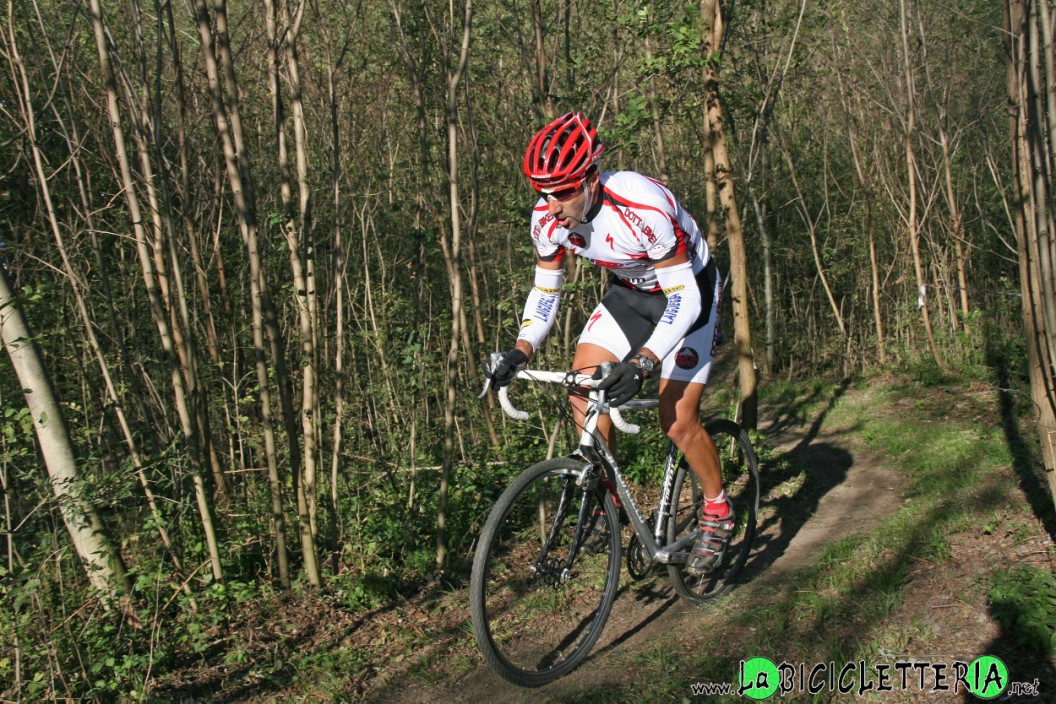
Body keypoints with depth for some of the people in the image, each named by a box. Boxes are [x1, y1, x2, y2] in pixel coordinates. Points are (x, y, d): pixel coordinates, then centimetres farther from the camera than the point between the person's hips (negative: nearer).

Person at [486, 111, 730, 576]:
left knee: (678, 421, -11)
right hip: (630, 291, 6)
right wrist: (521, 350, -21)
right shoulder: (549, 217, -18)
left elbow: (683, 298, -32)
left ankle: (718, 512, 15)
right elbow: (545, 289, -5)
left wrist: (643, 362, -44)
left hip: (688, 291, -6)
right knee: (583, 391, -10)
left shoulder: (643, 208, -37)